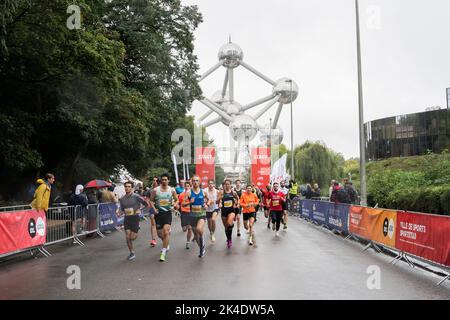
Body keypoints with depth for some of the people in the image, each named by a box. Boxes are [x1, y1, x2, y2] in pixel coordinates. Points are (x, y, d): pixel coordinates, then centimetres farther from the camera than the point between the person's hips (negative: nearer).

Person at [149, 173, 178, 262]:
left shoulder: (172, 190, -1)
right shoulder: (155, 190, -3)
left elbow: (176, 200, 12)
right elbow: (151, 200, 7)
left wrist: (174, 205, -7)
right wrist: (154, 209, -7)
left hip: (167, 213, -2)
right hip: (158, 213, 2)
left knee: (166, 232, -16)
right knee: (159, 233, 10)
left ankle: (163, 252, -8)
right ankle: (166, 245, 42)